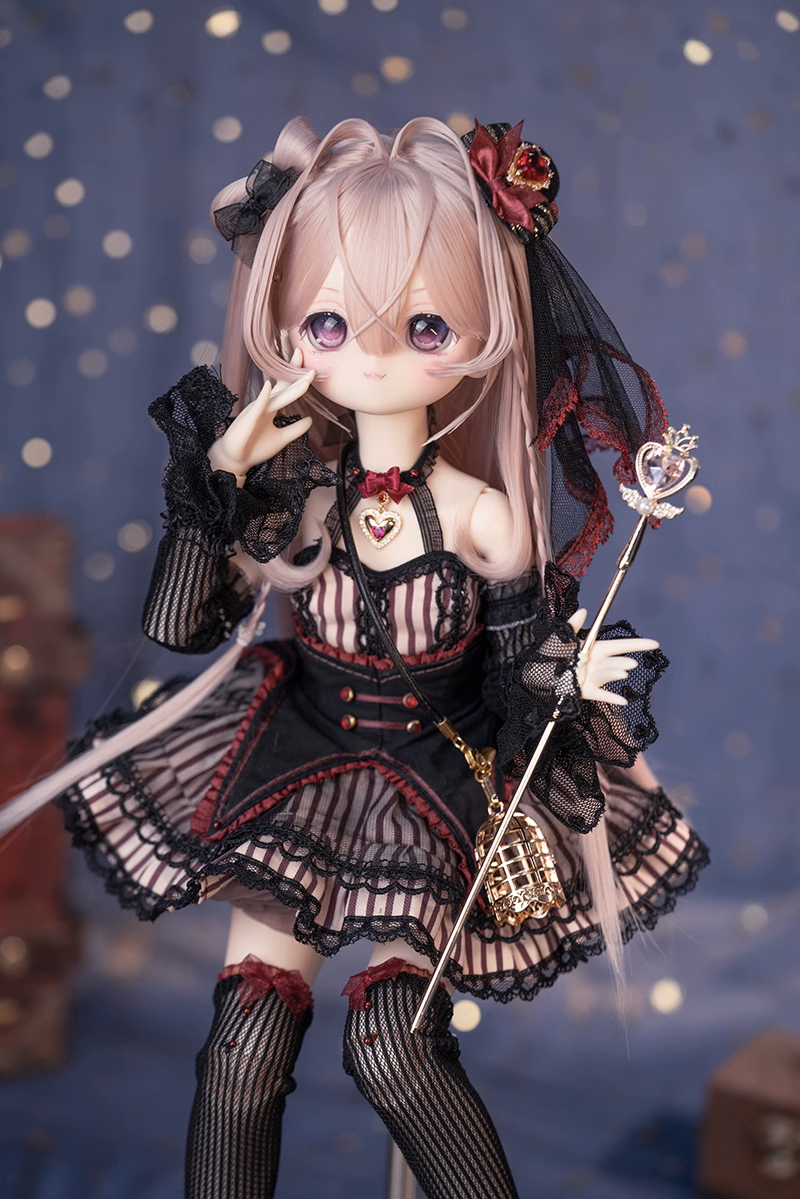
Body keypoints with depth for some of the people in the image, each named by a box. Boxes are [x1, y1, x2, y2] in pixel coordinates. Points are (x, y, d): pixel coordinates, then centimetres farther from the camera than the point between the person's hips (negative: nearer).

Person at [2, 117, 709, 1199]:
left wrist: (580, 678, -27)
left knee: (393, 1044, -12)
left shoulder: (481, 513, -14)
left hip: (435, 794, -2)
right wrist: (214, 481, -15)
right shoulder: (291, 494, -8)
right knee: (247, 1037, 2)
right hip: (292, 781, 2)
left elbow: (520, 665, -5)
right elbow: (178, 626, -7)